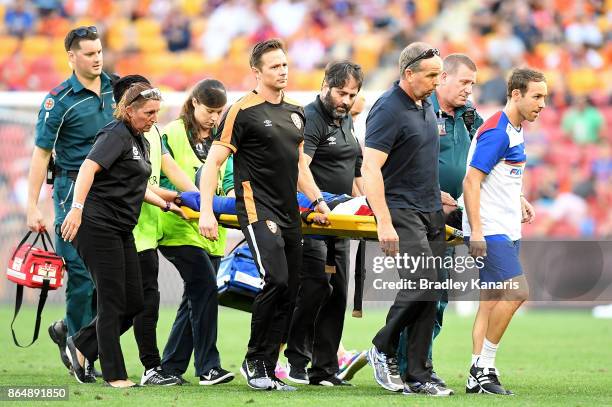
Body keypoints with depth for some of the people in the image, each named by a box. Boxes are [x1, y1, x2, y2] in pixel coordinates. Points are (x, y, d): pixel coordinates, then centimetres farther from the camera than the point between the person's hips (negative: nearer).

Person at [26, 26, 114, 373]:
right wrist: (33, 207, -13)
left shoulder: (114, 88, 8)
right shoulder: (60, 100, -9)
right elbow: (41, 153, -9)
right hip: (73, 191, -5)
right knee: (82, 272, -5)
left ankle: (69, 330, 19)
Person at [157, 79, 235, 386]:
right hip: (180, 226, -6)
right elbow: (160, 178, -3)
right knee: (205, 287, -19)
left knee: (196, 297, 8)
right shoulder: (172, 134, -2)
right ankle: (207, 366, -18)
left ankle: (171, 366, 17)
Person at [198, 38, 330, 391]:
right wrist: (206, 212, -15)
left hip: (290, 214, 7)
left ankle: (268, 371, 10)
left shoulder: (296, 113, 17)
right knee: (276, 280, -21)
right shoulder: (243, 112, -5)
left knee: (288, 296, 3)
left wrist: (317, 199, 15)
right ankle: (254, 361, -6)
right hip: (258, 209, -7)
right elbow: (213, 163, -7)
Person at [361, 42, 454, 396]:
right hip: (401, 210, -8)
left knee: (429, 295, 4)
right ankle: (383, 348, 0)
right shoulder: (388, 110, -13)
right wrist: (384, 223, -24)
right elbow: (370, 169, -19)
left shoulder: (426, 106, 13)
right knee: (422, 283, -19)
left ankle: (418, 376, 7)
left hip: (431, 212, 8)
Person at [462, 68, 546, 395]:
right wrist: (475, 231, -23)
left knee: (491, 301, 7)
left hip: (507, 230, 10)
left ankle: (478, 376, 7)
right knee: (516, 292, -17)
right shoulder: (496, 132, -14)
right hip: (490, 231, -10)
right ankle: (483, 367, -11)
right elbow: (471, 181, -18)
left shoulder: (515, 131, 16)